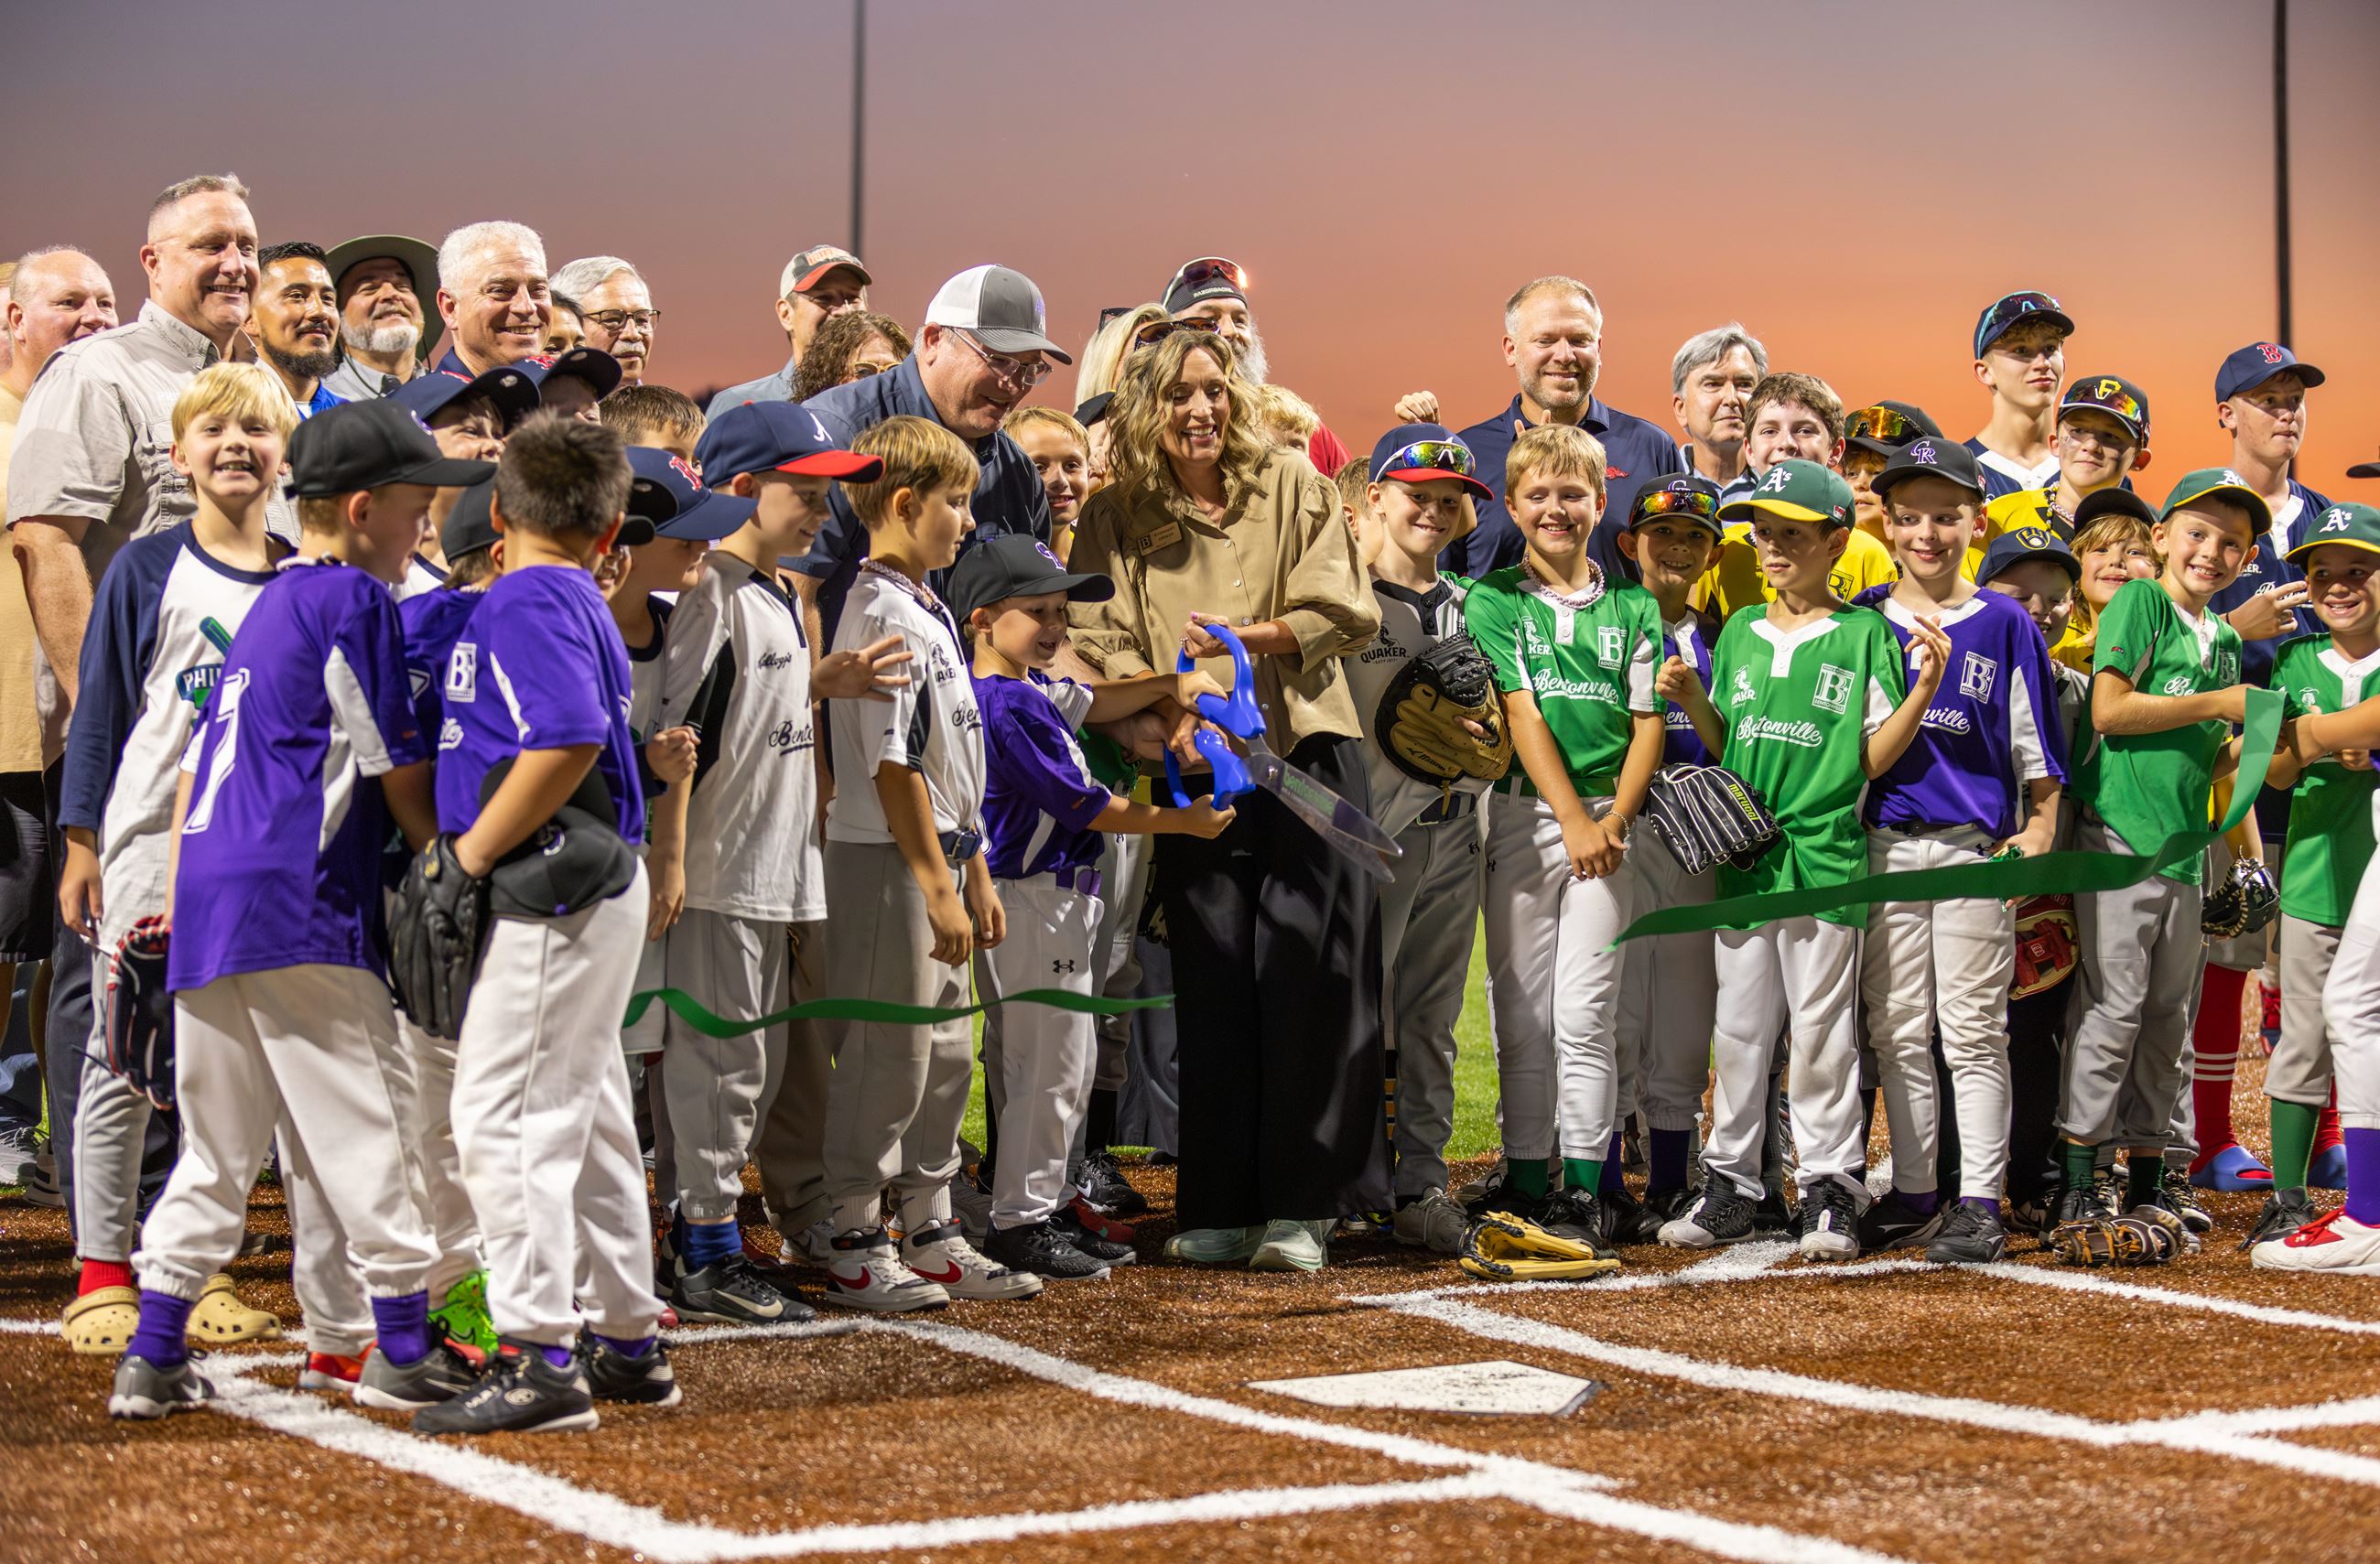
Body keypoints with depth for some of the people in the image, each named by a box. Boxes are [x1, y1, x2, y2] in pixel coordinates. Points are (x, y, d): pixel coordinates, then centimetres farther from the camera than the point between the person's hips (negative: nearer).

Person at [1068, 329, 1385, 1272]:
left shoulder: (1292, 485, 3)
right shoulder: (1116, 520, 6)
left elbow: (1346, 614, -2)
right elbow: (1097, 645, -1)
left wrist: (1248, 637, -14)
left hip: (1306, 751, -1)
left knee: (1306, 968, -5)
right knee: (1212, 984, 1)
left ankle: (1302, 1206, 1)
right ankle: (1221, 1208, 9)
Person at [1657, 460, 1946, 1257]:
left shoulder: (1865, 634, 0)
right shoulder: (1738, 634, 14)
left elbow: (1873, 756, -2)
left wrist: (1924, 689, -15)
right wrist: (1691, 700, 2)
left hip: (1824, 854, -4)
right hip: (1743, 854, 4)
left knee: (1820, 1032, -1)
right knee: (1737, 1029, 8)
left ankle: (1829, 1190, 6)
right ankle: (1730, 1186, 15)